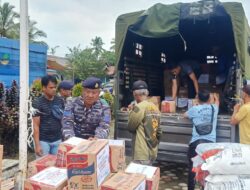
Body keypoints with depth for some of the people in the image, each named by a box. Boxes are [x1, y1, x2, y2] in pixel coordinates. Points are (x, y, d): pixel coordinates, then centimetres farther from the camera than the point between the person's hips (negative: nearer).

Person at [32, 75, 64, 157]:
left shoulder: (60, 101, 2)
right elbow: (36, 125, -10)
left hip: (57, 140, 4)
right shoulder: (37, 103, -10)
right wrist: (37, 144, -13)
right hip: (43, 141, -4)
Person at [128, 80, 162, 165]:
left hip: (142, 153, -8)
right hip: (153, 152, 8)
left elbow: (130, 128, -8)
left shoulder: (139, 107, -17)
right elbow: (159, 131, 11)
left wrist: (132, 112, 5)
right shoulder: (155, 107, 6)